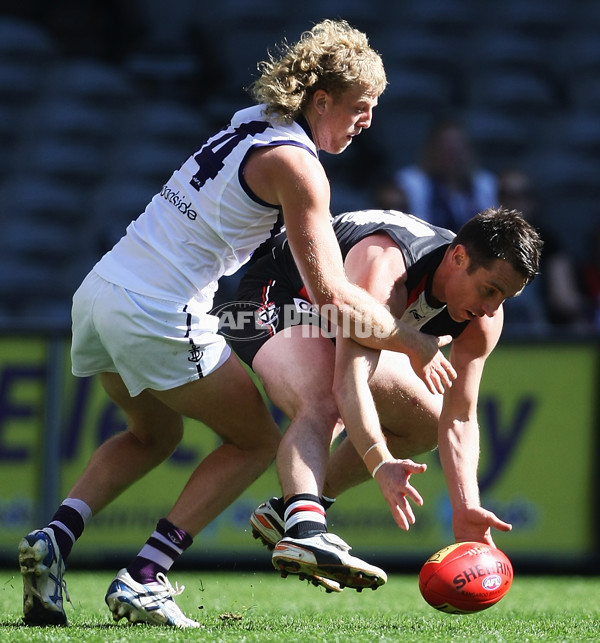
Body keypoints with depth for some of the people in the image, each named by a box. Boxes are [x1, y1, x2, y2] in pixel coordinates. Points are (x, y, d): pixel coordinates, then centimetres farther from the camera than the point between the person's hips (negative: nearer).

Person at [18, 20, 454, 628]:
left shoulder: (250, 124, 13)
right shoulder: (295, 163, -11)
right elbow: (330, 296, -16)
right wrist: (415, 346, -5)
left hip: (99, 288, 8)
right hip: (159, 318, -8)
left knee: (153, 435, 30)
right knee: (257, 440, 11)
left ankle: (53, 537, 7)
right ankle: (142, 579, -1)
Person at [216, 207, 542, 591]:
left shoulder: (484, 320, -18)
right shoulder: (383, 268, -41)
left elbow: (459, 418, -17)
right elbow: (348, 380, -50)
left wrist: (465, 509, -31)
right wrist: (380, 464, -65)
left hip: (341, 326, 8)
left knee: (429, 420, 9)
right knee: (322, 405, -36)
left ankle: (286, 510, 8)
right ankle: (304, 532, -54)